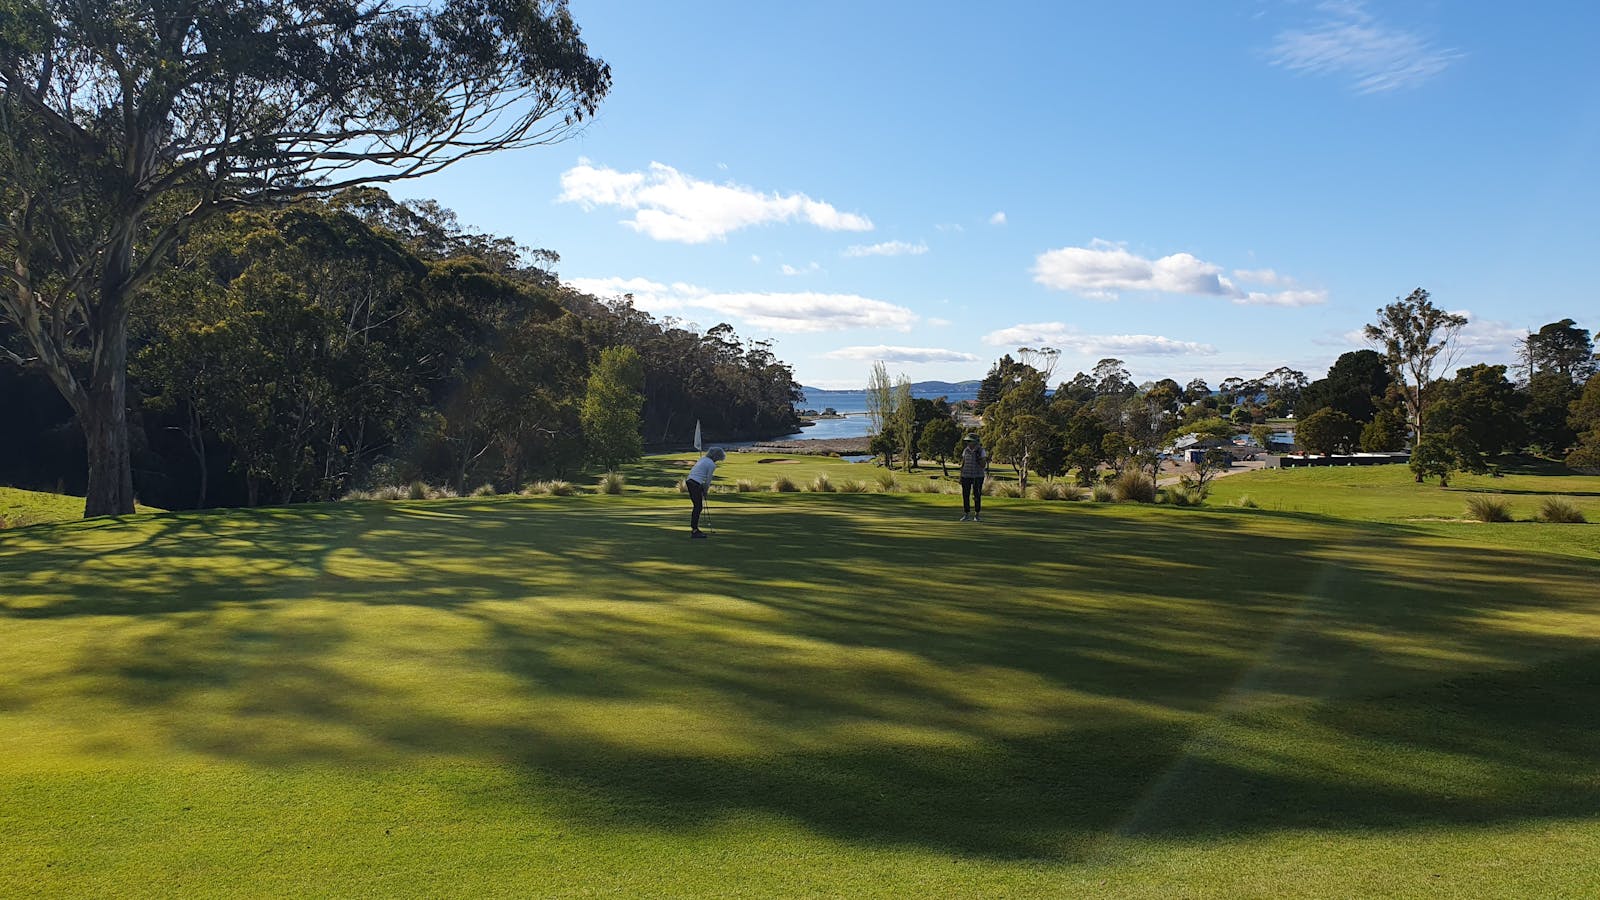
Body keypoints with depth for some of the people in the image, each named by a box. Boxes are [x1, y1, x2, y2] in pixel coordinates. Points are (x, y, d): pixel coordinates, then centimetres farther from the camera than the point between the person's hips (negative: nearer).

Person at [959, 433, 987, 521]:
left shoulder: (982, 451, -8)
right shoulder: (966, 450, 3)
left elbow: (983, 466, -10)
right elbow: (962, 464, 9)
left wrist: (978, 457, -24)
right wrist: (960, 477, 6)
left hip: (978, 476, -3)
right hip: (966, 476, 3)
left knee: (977, 496, -2)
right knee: (965, 496, 1)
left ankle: (977, 516, 8)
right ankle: (966, 515, 8)